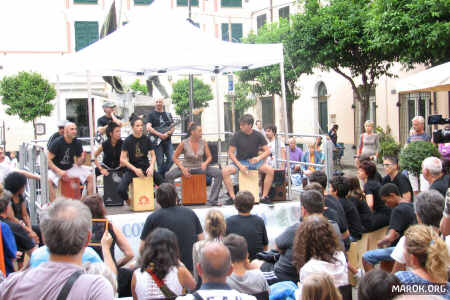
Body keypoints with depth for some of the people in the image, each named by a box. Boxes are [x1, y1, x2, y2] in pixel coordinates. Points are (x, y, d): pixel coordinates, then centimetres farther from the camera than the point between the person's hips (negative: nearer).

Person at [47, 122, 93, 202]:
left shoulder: (77, 143, -6)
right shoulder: (57, 142, -18)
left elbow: (78, 163, -2)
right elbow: (48, 160, -18)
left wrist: (82, 158, -25)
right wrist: (59, 171, -29)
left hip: (70, 168, 5)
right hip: (56, 168, -4)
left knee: (90, 177, -9)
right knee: (49, 180, -35)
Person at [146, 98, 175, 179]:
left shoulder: (168, 114, 15)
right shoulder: (151, 114, 3)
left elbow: (173, 127, 10)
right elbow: (148, 128, -9)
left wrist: (167, 133, -12)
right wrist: (160, 135, -18)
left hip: (167, 140, 4)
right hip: (157, 141, -4)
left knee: (171, 159, -7)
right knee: (160, 162, -4)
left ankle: (162, 174, 11)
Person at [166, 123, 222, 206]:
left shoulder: (203, 142, -5)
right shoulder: (184, 143, -11)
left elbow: (209, 157, 4)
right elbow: (174, 157, -3)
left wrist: (205, 163, -20)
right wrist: (182, 168, -16)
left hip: (200, 167, 2)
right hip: (186, 167, -2)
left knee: (219, 173, -21)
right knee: (169, 175, -28)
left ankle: (212, 200, -16)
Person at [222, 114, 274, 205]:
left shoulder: (258, 135, -4)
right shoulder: (237, 136, -7)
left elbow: (267, 151, -2)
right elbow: (230, 153, -5)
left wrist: (259, 158, -23)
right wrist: (240, 165, -18)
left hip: (254, 161, 1)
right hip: (240, 161, 0)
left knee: (270, 170, -25)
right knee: (225, 171, -28)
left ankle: (264, 196, -15)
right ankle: (232, 197, -17)